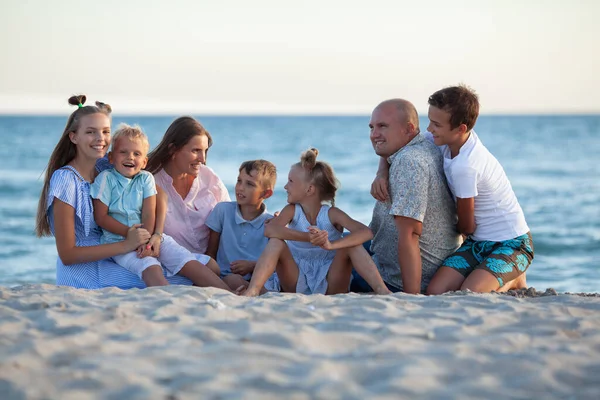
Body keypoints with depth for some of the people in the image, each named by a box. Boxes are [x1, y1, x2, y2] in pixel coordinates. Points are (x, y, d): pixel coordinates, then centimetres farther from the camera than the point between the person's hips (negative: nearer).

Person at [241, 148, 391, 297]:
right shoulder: (292, 210, -3)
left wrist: (331, 245, -41)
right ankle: (252, 291, -37)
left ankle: (381, 290, -32)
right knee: (276, 243, -20)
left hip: (329, 286, -1)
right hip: (296, 284, 1)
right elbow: (269, 229, -26)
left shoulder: (331, 214, -8)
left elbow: (366, 232, -25)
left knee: (352, 245, -21)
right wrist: (307, 237, -42)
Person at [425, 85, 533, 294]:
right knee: (435, 291, -14)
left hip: (510, 244, -7)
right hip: (479, 242, 8)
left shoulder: (464, 166, -28)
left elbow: (467, 227, -13)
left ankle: (513, 281, 2)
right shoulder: (451, 137, -5)